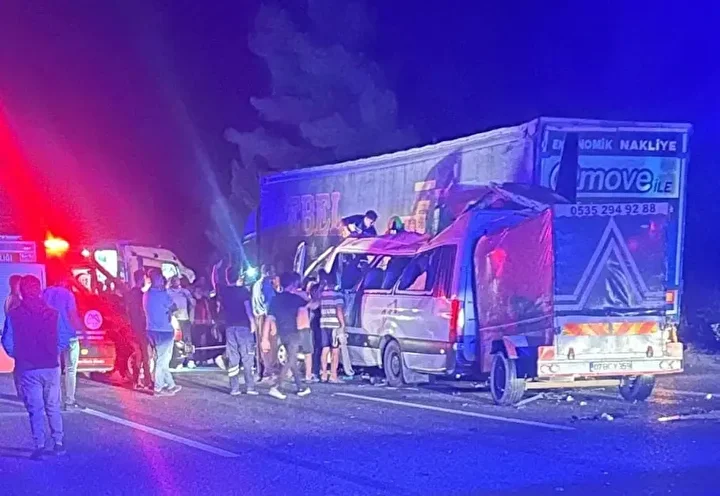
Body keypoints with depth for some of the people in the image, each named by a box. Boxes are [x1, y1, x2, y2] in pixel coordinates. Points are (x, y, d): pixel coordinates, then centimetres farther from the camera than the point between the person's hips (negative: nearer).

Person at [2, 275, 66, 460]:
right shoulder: (53, 314, -3)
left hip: (28, 368, -2)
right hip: (51, 366, 2)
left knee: (35, 409, 3)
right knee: (53, 407, 14)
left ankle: (40, 446, -1)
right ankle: (58, 443, 16)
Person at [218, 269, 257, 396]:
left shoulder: (223, 291, 7)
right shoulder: (243, 290, -4)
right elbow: (247, 306, -15)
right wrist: (252, 321, -16)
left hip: (230, 326, 4)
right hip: (243, 325, -4)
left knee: (232, 358, 6)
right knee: (247, 357, -1)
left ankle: (234, 388, 2)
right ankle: (250, 387, -6)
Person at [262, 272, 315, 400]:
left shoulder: (275, 299, 6)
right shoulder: (294, 298, -7)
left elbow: (269, 319, 1)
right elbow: (311, 305, 4)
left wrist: (265, 338, 0)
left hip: (282, 335, 6)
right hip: (292, 333, -6)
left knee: (293, 361, 16)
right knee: (290, 362, -6)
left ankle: (300, 388, 22)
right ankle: (275, 387, -19)